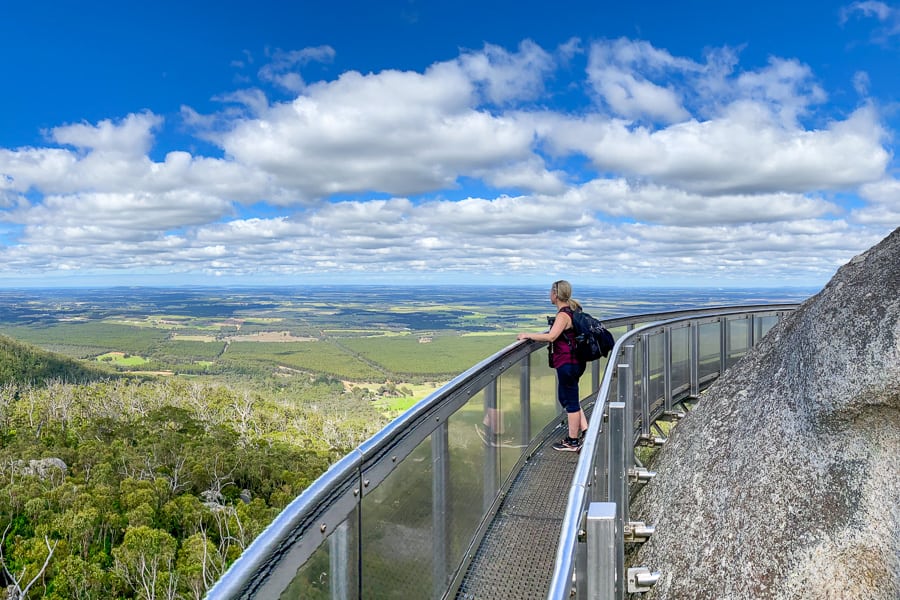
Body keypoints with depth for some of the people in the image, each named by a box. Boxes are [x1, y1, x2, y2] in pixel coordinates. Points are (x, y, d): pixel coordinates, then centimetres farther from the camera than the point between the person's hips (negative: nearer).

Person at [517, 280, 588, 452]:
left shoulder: (563, 315, -19)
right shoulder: (572, 310, 11)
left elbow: (551, 336, -31)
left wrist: (528, 335, -21)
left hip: (567, 363, -10)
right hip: (574, 362, 10)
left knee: (571, 401, 0)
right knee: (565, 397, 20)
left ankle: (572, 442, 11)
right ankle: (584, 430, 21)